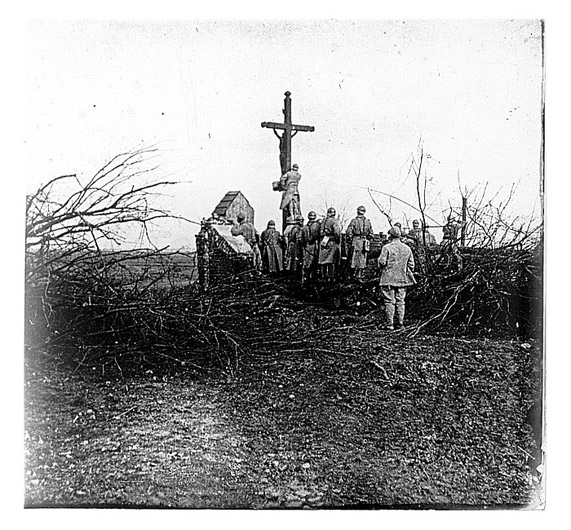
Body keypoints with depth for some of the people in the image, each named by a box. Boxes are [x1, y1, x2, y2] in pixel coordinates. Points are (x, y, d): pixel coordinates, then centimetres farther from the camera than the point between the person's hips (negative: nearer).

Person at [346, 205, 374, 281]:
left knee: (355, 258, 5)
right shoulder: (368, 222, 7)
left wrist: (349, 241, 0)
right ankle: (360, 276, 8)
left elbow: (349, 232, -10)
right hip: (365, 242, 3)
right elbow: (371, 234, 9)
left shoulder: (354, 221, -5)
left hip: (356, 241, -3)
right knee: (363, 260, 7)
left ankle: (354, 274, 7)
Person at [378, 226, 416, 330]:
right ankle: (400, 322, 13)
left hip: (389, 278, -4)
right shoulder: (407, 248, 6)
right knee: (400, 301, 11)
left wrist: (382, 268, 7)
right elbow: (411, 265, 8)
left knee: (389, 301, 1)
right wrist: (407, 273, 20)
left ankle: (390, 324, 2)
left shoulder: (387, 247, -10)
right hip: (402, 278, 4)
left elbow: (382, 262, -14)